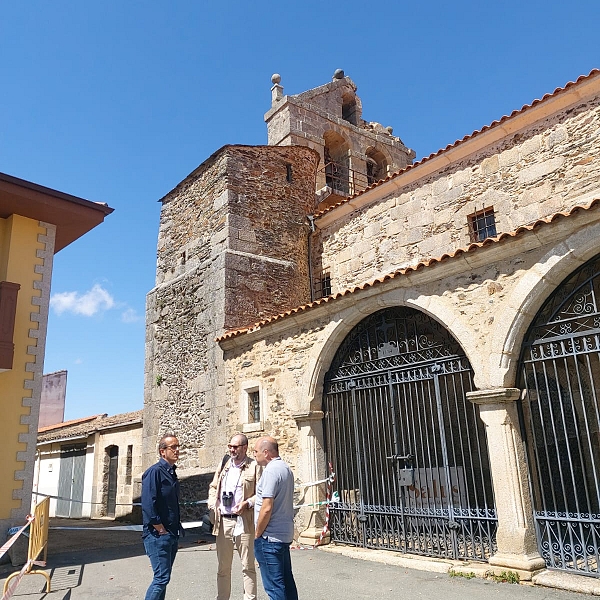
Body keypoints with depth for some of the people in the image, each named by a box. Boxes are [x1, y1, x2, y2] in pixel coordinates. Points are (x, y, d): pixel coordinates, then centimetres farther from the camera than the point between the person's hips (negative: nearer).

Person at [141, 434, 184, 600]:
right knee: (162, 578, -8)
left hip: (172, 535, 9)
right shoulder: (154, 472, -14)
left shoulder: (171, 473, 12)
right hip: (158, 535, -9)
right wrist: (161, 529, -17)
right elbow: (148, 505, -21)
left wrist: (177, 527, 12)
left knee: (163, 577, 15)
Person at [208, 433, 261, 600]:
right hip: (223, 521, 5)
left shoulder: (254, 466, -4)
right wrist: (212, 504, 5)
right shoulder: (223, 464, 12)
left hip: (244, 522, -4)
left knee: (248, 566, 4)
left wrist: (247, 503, -17)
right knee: (223, 567, 14)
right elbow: (213, 487, 21)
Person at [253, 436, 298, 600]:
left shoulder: (271, 471, -18)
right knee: (286, 581, 15)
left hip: (270, 536, -9)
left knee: (274, 585, -2)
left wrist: (257, 533, -10)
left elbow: (267, 508, -22)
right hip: (285, 534, 9)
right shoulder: (286, 469, 11)